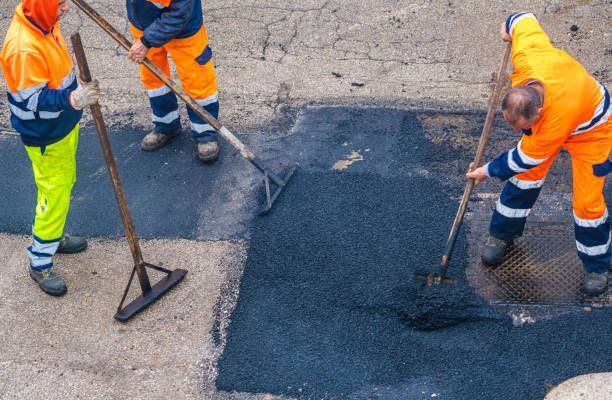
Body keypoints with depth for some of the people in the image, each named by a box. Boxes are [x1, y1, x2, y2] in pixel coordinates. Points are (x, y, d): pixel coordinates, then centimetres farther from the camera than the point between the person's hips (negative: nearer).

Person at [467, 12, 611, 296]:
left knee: (587, 202, -5)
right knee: (524, 178, 5)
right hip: (548, 106, 6)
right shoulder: (526, 56, -37)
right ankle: (502, 234, 26)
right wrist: (509, 25, 9)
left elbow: (528, 157, -28)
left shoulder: (557, 118, -46)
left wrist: (489, 171, -12)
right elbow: (526, 20, -15)